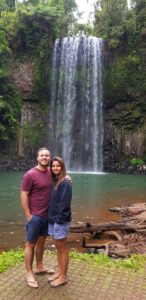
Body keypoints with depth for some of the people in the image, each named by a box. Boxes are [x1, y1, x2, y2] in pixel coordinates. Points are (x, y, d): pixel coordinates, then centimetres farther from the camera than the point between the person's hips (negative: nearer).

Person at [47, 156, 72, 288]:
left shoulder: (65, 182, -17)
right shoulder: (54, 181, 8)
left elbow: (65, 203, -20)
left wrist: (59, 219, -19)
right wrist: (51, 217, 11)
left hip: (61, 220, -8)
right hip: (53, 218, 8)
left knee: (63, 248, 6)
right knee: (58, 247, 19)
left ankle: (63, 277, 21)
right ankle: (59, 271, 34)